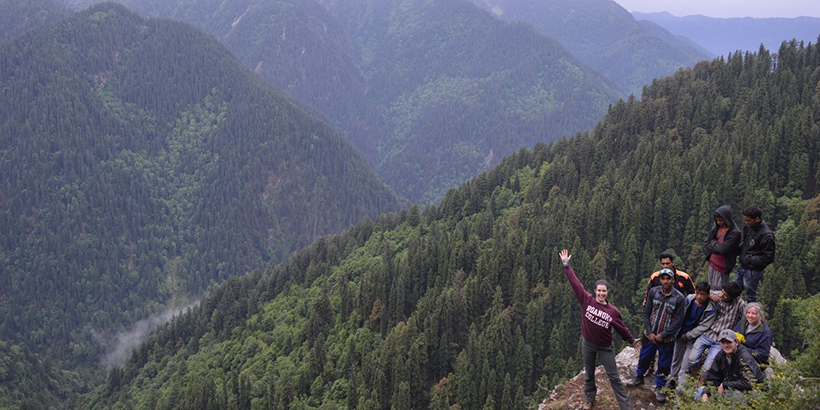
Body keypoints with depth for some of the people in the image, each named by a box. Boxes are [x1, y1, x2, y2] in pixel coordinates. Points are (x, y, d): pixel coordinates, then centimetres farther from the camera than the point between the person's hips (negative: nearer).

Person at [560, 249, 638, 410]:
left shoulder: (613, 311, -12)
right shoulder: (587, 300, -11)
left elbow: (622, 328, 2)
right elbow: (575, 283, -10)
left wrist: (632, 341, 7)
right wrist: (566, 265, -10)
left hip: (605, 347, -1)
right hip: (588, 344, 1)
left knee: (614, 377, 4)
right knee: (589, 374, 18)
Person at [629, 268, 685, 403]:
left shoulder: (679, 298, -13)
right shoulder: (653, 292, -6)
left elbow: (678, 320, -11)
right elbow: (646, 312, 0)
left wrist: (663, 335, -13)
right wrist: (649, 332, -7)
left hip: (666, 338, -2)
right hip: (650, 335, 2)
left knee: (664, 365, 9)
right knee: (644, 358, 17)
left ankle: (659, 388, 27)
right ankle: (639, 377, 42)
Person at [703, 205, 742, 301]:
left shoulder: (735, 233, -16)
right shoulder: (716, 228, 5)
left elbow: (723, 249, -20)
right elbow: (706, 244, 8)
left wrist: (713, 243, -4)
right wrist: (717, 246, -7)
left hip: (722, 266, -7)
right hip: (712, 263, 7)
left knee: (718, 291, -5)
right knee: (711, 288, 15)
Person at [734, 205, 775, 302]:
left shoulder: (766, 235, -22)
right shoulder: (748, 227, 2)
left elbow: (769, 258, -19)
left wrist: (750, 260, -19)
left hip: (753, 272, -8)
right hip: (743, 268, 8)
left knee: (751, 297, 5)